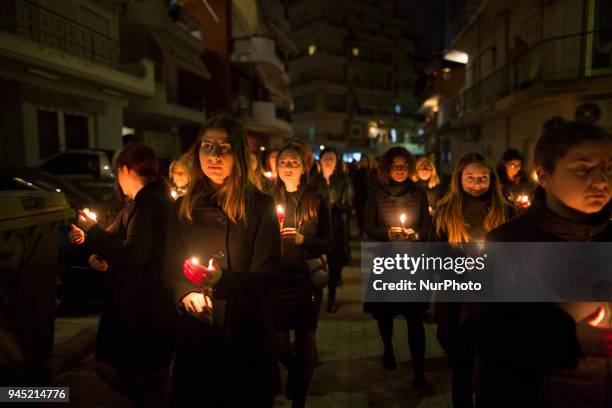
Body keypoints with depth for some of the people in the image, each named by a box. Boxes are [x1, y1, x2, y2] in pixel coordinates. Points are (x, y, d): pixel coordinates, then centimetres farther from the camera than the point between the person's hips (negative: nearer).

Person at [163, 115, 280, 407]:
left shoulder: (260, 206, -8)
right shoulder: (184, 207, 3)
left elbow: (267, 278, -11)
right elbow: (171, 269, 7)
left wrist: (222, 281, -28)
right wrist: (186, 294, -15)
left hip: (245, 333, -2)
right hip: (195, 332, 3)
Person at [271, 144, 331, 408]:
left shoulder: (317, 201, 0)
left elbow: (327, 244, -2)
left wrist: (303, 239, -18)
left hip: (306, 279, -1)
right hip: (276, 279, 2)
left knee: (305, 338, 8)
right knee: (278, 339, 6)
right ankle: (295, 372, 42)